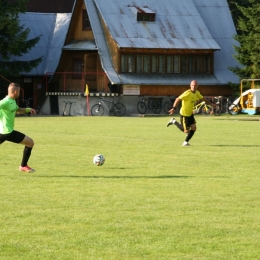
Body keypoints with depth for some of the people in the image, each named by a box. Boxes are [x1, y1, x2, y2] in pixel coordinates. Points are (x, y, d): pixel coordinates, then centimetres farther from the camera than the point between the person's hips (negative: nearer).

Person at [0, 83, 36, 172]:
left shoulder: (12, 101, 12)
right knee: (30, 142, 0)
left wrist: (28, 109, 14)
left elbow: (17, 110, 28)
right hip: (8, 132, -10)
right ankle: (23, 166, 7)